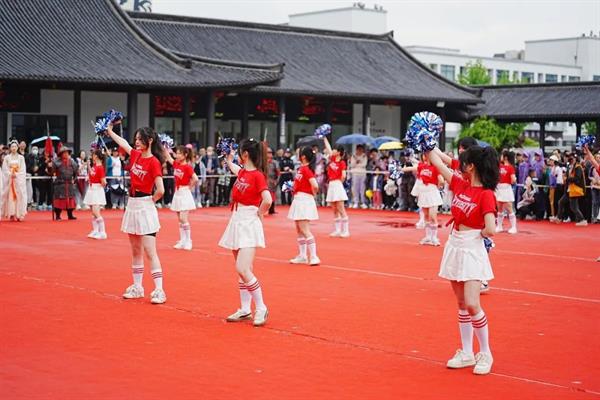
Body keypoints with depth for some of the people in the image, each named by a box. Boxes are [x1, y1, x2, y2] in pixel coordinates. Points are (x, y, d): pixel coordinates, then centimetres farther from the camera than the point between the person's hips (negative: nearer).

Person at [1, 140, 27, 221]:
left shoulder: (21, 158, 6)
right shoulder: (7, 158, 5)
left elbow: (23, 170, 2)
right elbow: (4, 169, 0)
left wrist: (16, 174, -12)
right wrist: (11, 174, -14)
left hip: (19, 179, 0)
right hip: (9, 179, 0)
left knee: (19, 195, -5)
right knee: (10, 196, -4)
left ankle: (19, 214, -4)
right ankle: (11, 215, -2)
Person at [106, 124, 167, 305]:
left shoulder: (154, 162, -16)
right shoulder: (136, 155, 6)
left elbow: (160, 190, -21)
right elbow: (122, 142, 25)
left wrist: (150, 201, -6)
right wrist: (109, 131, 31)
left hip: (145, 207, -8)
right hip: (132, 205, 8)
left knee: (150, 252, -9)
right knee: (136, 251, 14)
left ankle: (159, 291, -8)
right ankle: (137, 287, 22)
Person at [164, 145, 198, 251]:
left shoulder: (187, 167, -15)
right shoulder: (176, 164, 6)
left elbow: (195, 179, -23)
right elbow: (168, 158, 17)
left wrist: (189, 187, -12)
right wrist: (164, 147, 9)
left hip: (184, 193, -8)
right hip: (177, 193, 8)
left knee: (184, 219, -10)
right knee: (180, 219, 10)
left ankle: (188, 241, -3)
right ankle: (182, 241, 14)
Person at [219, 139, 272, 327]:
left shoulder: (258, 175, -15)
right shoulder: (242, 172, 9)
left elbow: (268, 200, -27)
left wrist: (259, 214, -14)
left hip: (249, 224, -8)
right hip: (237, 221, 8)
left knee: (242, 269, -17)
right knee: (243, 270, 10)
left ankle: (261, 308, -6)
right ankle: (245, 310, 15)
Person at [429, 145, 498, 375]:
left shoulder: (486, 195, -16)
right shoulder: (460, 185, 4)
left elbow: (490, 229, -24)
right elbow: (436, 161, 11)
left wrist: (477, 234, -6)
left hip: (472, 250, -7)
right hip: (454, 247, 7)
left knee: (472, 305, -11)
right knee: (461, 304, 11)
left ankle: (485, 354, 4)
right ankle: (467, 353, 18)